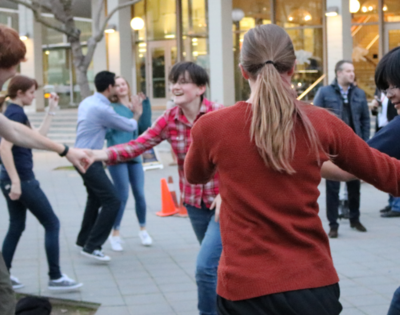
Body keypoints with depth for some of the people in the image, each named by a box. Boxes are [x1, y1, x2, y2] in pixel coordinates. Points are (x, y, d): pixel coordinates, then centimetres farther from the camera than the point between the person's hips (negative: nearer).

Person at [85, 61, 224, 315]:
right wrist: (101, 154, -25)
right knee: (216, 264, 19)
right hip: (194, 202, 6)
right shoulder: (170, 119, -2)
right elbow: (139, 144, -11)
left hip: (223, 201, -6)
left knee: (206, 266, -14)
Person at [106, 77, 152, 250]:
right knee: (122, 196, -9)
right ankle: (115, 234, 5)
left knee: (139, 194, 3)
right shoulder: (111, 108, 0)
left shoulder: (136, 106, 13)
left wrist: (145, 104, -5)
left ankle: (143, 230, 22)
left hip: (134, 157, 4)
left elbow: (145, 126, 0)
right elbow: (107, 132, -10)